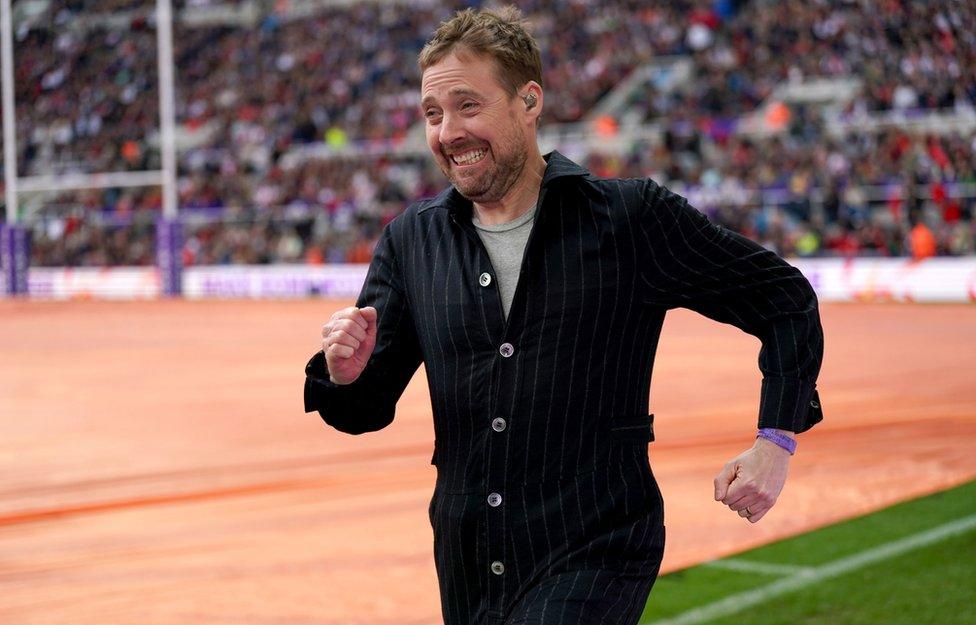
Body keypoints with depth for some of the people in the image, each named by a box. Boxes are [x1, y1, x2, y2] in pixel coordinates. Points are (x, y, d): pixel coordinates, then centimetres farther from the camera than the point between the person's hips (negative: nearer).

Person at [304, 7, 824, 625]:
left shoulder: (632, 217, -5)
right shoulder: (412, 239, 6)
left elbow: (785, 300, 4)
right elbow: (366, 409, 11)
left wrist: (776, 441, -4)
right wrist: (346, 372, -12)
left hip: (596, 556, -5)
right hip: (468, 569, 5)